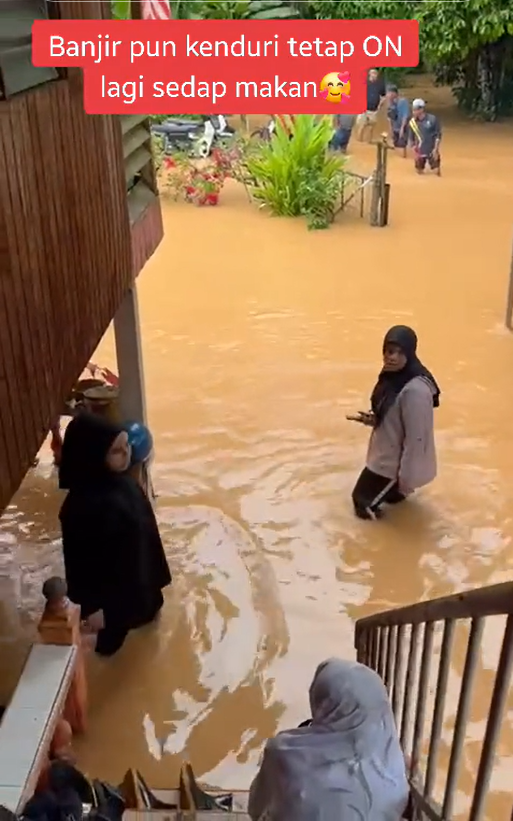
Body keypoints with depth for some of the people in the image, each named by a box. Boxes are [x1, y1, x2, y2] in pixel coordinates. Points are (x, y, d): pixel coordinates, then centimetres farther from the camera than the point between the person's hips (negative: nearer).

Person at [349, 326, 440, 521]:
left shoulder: (415, 390, -32)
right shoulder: (392, 374, -4)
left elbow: (416, 436, -26)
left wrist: (405, 477, -20)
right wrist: (371, 419, -9)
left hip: (397, 460, -9)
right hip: (386, 452, 9)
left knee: (364, 500, 6)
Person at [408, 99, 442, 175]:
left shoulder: (433, 119, -12)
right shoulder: (412, 122, -3)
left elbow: (438, 135, -7)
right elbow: (411, 138, 7)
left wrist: (435, 149, -13)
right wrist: (414, 150, 1)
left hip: (432, 151, -2)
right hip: (420, 152, 3)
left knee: (437, 171, -5)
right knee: (419, 171, 5)